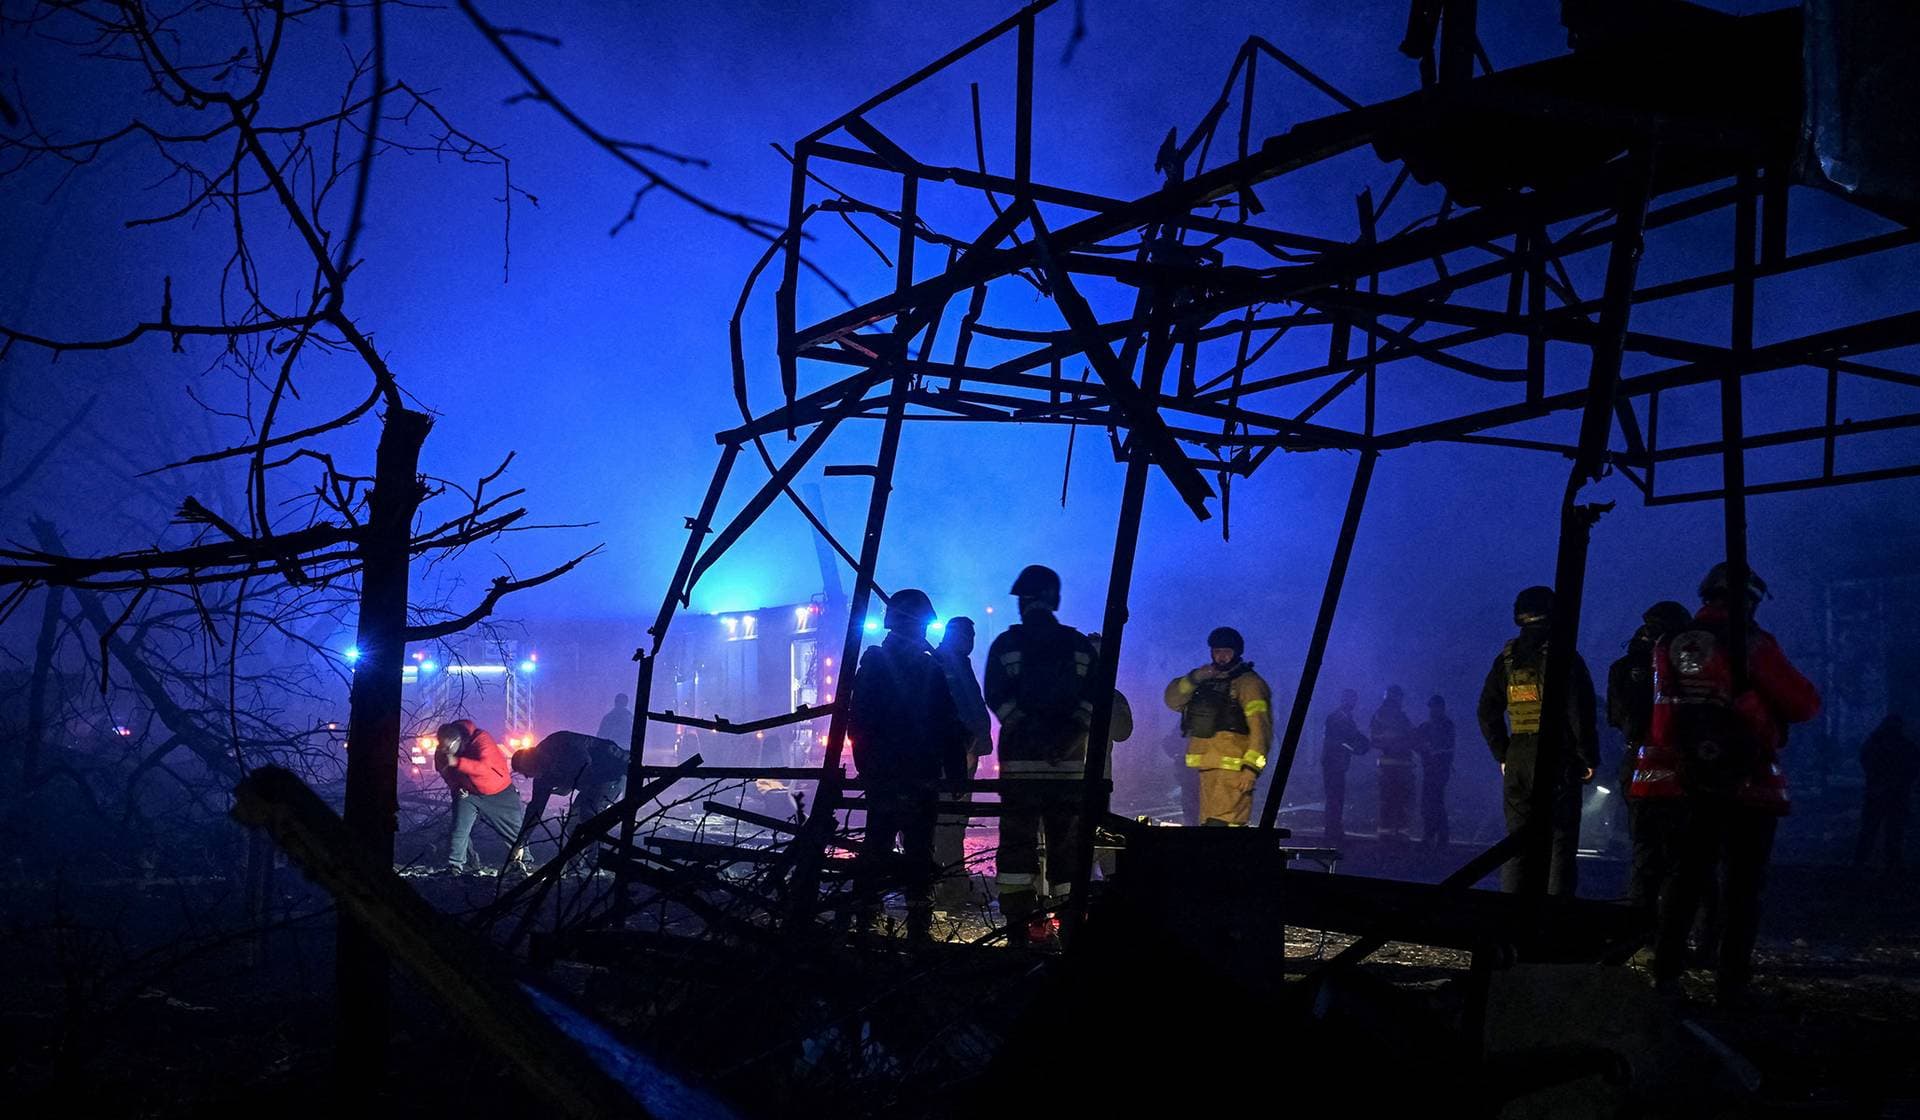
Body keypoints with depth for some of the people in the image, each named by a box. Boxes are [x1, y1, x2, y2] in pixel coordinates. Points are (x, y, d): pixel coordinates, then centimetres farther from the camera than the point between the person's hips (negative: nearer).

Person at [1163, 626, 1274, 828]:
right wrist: (1193, 679, -7)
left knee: (1221, 824, -19)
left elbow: (1260, 727, -14)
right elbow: (1172, 700, 11)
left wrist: (1251, 767, -22)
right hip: (1207, 767, 8)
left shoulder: (1248, 682, -5)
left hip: (1232, 768, -8)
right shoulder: (1206, 681, 20)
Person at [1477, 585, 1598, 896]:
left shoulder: (1507, 658, 8)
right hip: (1559, 761, -5)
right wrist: (1589, 757, -5)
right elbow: (1580, 710, -13)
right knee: (1560, 841, -1)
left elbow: (1487, 712, 8)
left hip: (1517, 761, 5)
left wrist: (1502, 755, 13)